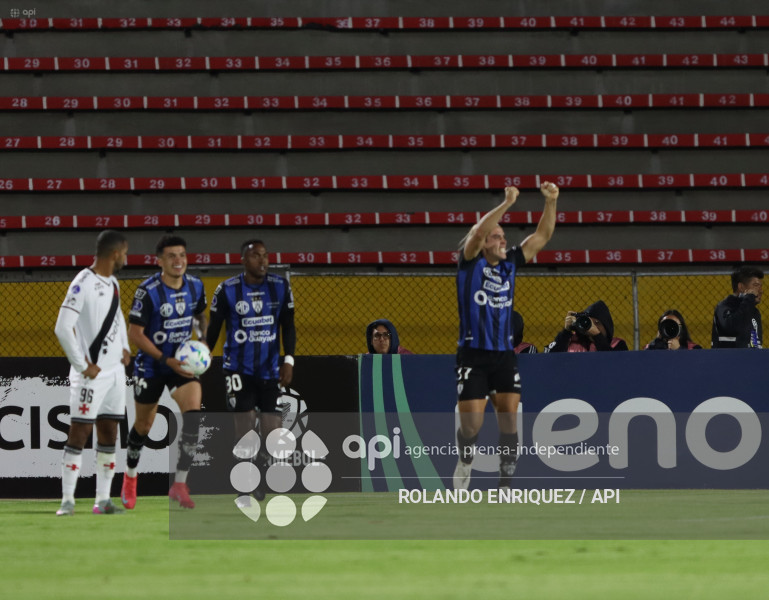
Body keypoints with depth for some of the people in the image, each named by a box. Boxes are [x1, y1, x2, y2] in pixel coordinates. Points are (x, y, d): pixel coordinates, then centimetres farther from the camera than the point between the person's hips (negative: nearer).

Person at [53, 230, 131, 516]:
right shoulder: (84, 283, -15)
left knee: (109, 433, 8)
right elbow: (63, 328, -20)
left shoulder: (112, 283, 11)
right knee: (79, 431, -7)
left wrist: (124, 347, 15)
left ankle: (102, 500, 11)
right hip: (91, 373, -8)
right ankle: (67, 500, -5)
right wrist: (83, 366, -17)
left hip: (114, 371, 8)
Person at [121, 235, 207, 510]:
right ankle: (130, 475, 39)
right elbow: (135, 334, -18)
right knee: (144, 425, 10)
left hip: (182, 361, 3)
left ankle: (180, 484, -17)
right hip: (150, 366, -3)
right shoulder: (148, 291, -20)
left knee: (193, 411, -21)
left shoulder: (195, 286, -4)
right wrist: (167, 360, -23)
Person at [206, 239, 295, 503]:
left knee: (272, 426, 0)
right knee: (246, 422, -10)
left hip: (270, 369, 3)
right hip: (239, 368, -3)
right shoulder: (227, 290, -4)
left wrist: (289, 360, -2)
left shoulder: (280, 286, 2)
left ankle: (260, 472, 26)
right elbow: (214, 327, 4)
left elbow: (288, 326, 8)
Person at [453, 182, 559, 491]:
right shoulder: (470, 263, -4)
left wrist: (551, 202, -4)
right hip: (473, 357, -4)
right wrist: (507, 203, -28)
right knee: (471, 424, -5)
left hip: (504, 355, 4)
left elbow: (543, 235, 9)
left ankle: (506, 482, -1)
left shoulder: (509, 264, 9)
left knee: (509, 418, -6)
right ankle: (465, 463, 23)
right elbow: (478, 232, -23)